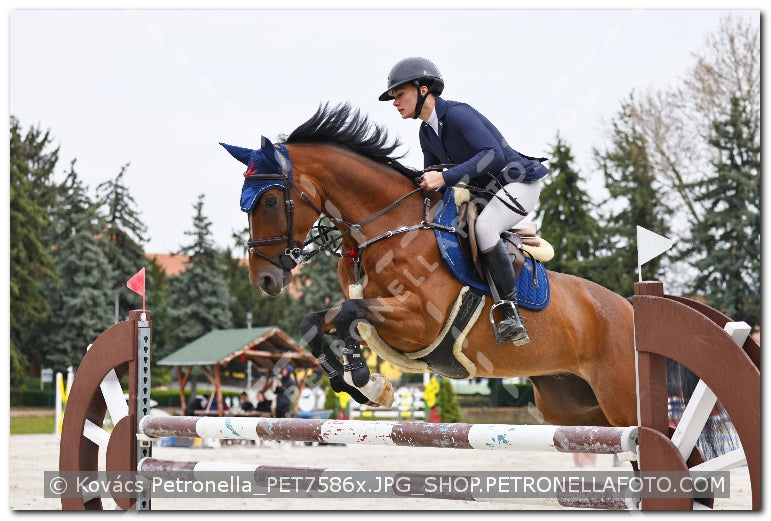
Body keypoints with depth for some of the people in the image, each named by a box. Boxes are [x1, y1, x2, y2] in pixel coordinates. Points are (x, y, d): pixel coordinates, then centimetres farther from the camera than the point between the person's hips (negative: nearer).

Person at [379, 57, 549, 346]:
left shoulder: (457, 114, -22)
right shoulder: (426, 133, 7)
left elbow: (493, 155, -35)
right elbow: (430, 181, 17)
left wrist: (445, 177, -40)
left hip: (518, 183, -10)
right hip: (484, 192, 10)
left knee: (483, 227, -36)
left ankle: (511, 312, -30)